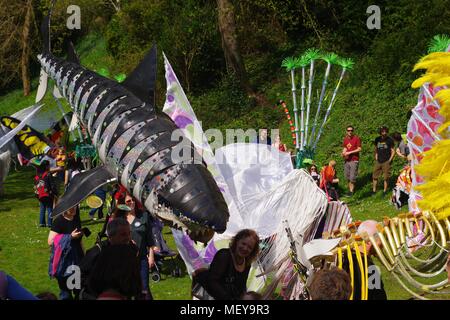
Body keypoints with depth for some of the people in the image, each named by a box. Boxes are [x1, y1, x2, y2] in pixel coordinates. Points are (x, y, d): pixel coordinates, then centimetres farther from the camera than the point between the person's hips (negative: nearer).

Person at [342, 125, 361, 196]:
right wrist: (343, 153, 1)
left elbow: (359, 149, -11)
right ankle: (350, 190, 18)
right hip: (347, 160, 6)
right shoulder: (345, 139, 12)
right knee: (348, 177, 7)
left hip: (354, 160, -6)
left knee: (352, 178, -9)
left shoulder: (356, 138, -7)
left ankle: (351, 191, -3)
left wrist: (349, 153, -15)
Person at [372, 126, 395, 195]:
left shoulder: (389, 140, -4)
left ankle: (385, 191, 11)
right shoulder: (377, 139, 8)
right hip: (378, 161, 4)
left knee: (386, 177, 0)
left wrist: (390, 160, -10)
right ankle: (374, 190, 13)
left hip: (386, 162, -4)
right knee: (375, 176, 4)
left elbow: (393, 151, 0)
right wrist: (376, 157, 12)